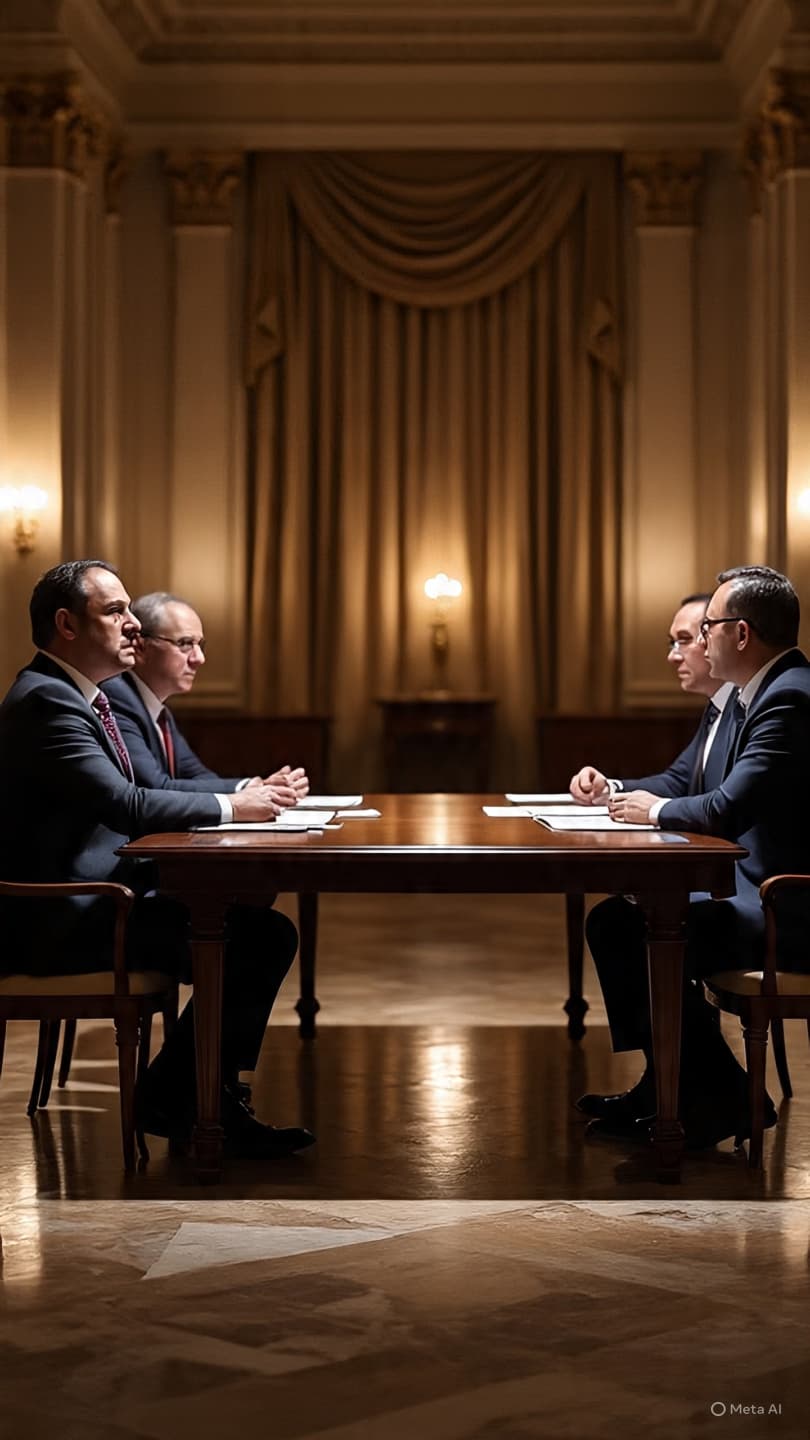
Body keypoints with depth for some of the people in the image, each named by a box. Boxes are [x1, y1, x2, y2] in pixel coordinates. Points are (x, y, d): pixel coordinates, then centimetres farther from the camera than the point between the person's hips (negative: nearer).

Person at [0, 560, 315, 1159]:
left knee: (265, 929, 0)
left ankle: (202, 1095, 7)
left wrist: (243, 796, 2)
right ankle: (176, 1101, -1)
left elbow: (125, 802, 16)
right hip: (65, 920, -10)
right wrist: (229, 807, -13)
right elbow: (126, 805, -25)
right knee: (249, 946, -18)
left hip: (94, 897, 10)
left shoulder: (77, 696, 16)